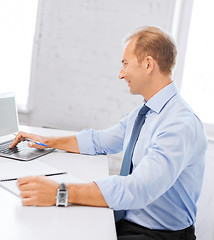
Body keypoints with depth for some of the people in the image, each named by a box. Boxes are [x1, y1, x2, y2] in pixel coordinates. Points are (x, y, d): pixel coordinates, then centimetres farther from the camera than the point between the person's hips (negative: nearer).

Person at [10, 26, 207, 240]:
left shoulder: (182, 125, -23)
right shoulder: (139, 114, 8)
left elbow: (138, 189, -34)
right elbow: (99, 141, 22)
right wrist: (48, 142, 15)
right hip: (124, 221, 8)